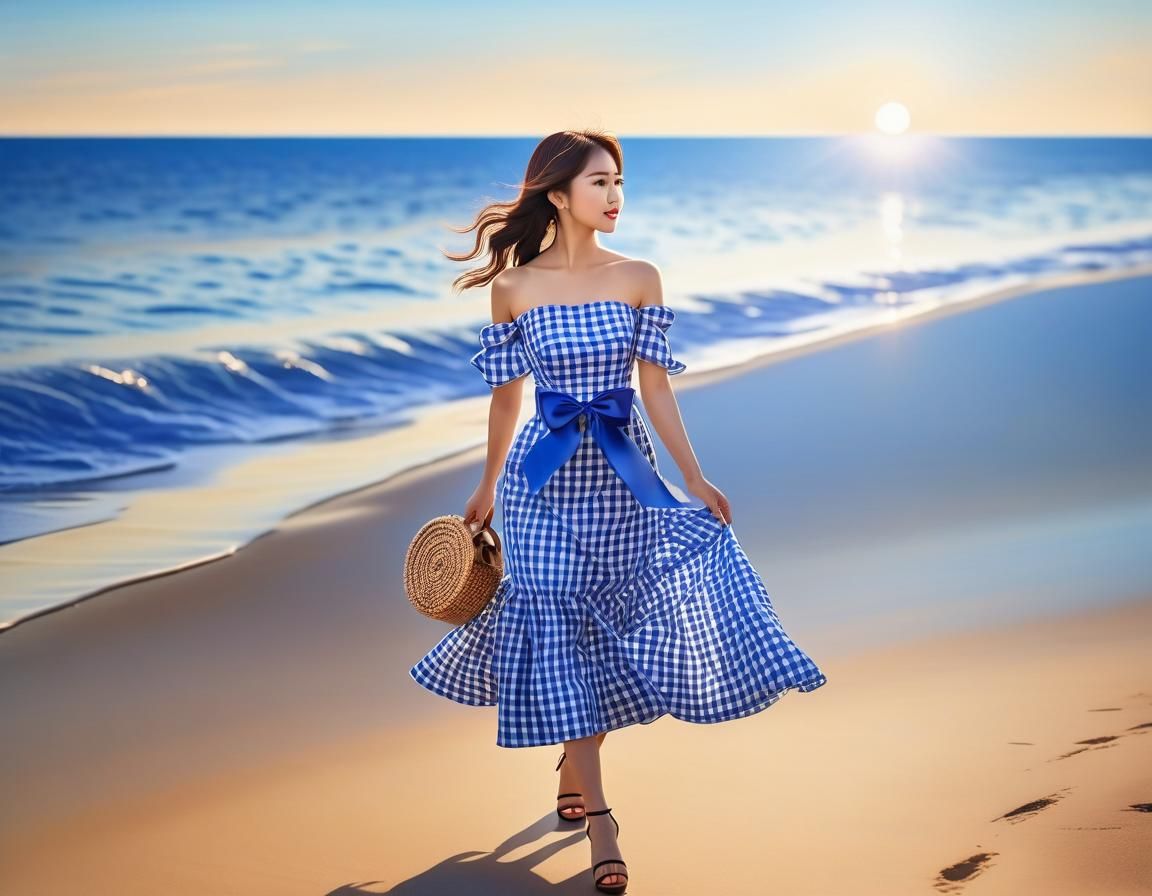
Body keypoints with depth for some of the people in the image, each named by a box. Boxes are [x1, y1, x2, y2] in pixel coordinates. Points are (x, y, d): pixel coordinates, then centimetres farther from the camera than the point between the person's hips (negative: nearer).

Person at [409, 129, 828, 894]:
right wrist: (488, 487, 12)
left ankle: (574, 770, 34)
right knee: (559, 635, -2)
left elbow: (655, 386, 2)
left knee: (614, 633, 8)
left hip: (624, 475, 2)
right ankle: (598, 818, 3)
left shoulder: (640, 279, -1)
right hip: (546, 478, -2)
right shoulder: (516, 286, -4)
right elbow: (508, 395, 5)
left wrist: (696, 478, 0)